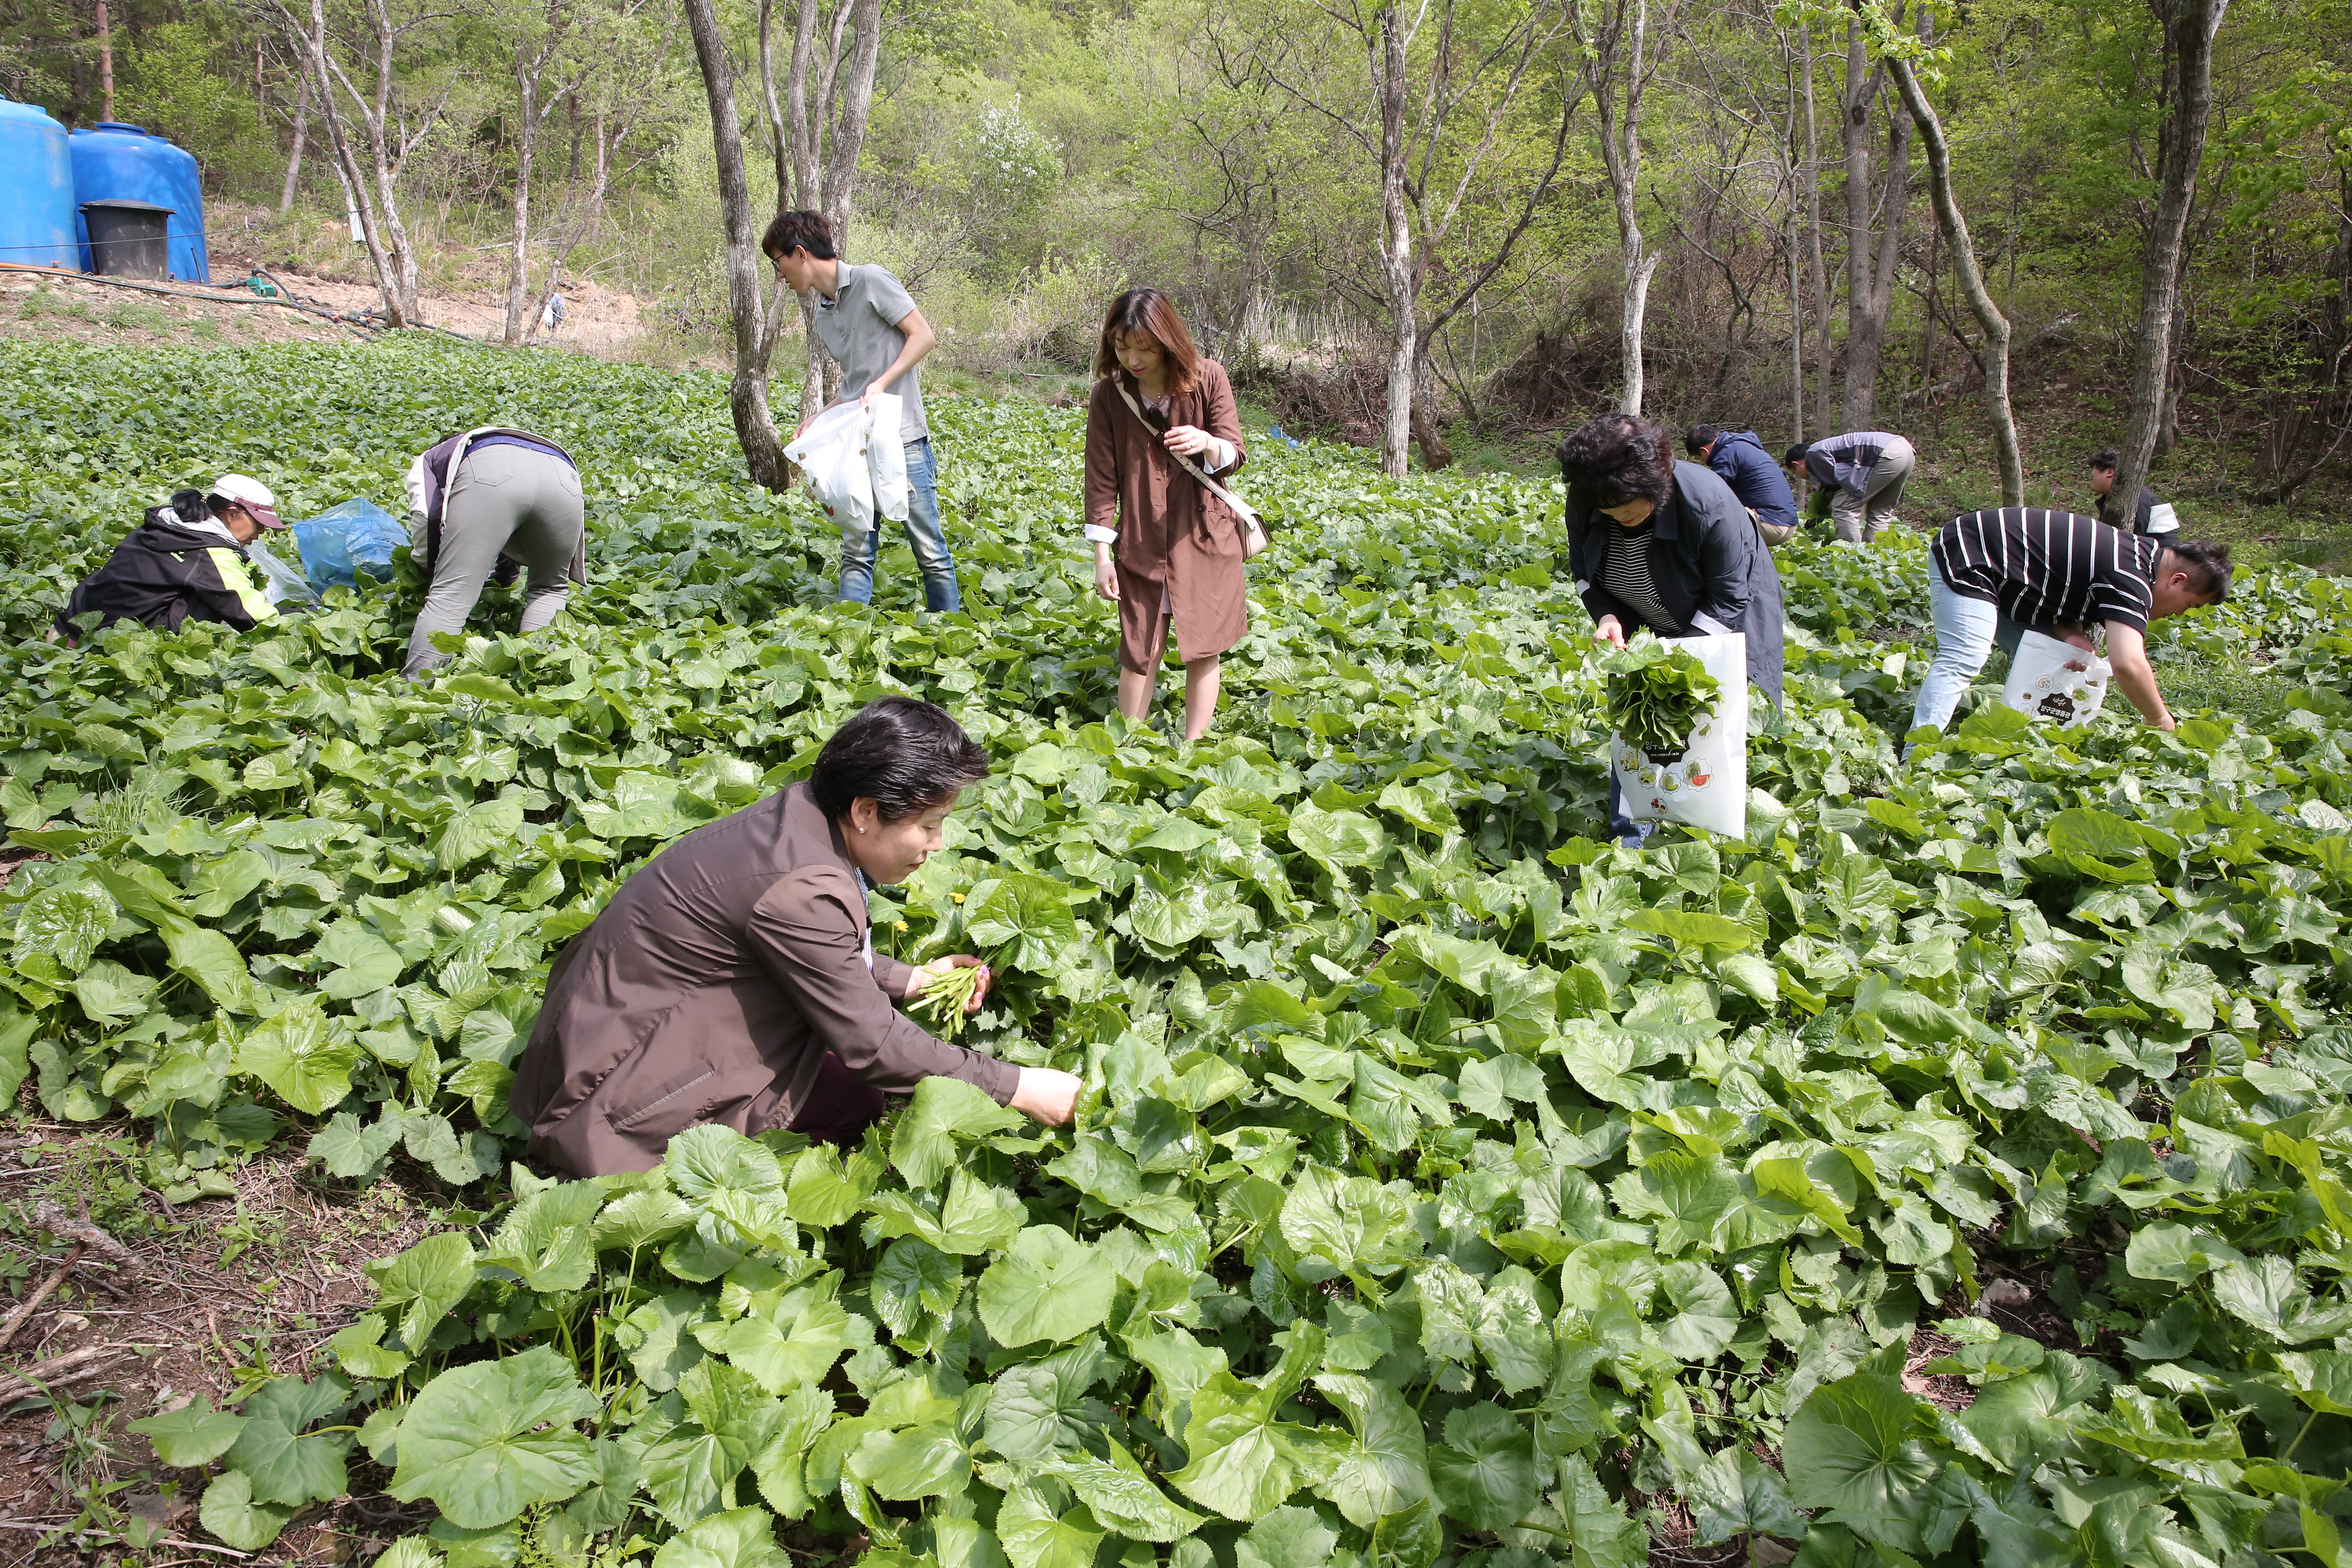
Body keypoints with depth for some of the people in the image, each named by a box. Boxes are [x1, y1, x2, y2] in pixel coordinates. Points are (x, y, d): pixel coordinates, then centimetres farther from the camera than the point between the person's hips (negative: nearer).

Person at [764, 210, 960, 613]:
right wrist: (817, 419, 8)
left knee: (929, 549, -1)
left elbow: (924, 335, -7)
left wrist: (882, 384, -16)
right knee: (856, 551, 4)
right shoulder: (823, 314, 18)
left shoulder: (871, 281, -4)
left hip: (903, 441, -7)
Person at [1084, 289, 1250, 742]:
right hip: (1141, 539, 0)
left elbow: (1234, 456, -4)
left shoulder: (1208, 378, -7)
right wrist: (1102, 556, -3)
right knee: (1141, 649, 2)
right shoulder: (1109, 394, -5)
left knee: (1204, 646, 3)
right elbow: (1102, 479, -1)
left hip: (1205, 534, 0)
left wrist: (1208, 444, -28)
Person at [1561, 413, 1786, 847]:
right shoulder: (1584, 505, -21)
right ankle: (1630, 840, 9)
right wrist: (1606, 616, -23)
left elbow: (1728, 597, -25)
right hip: (1647, 624, 4)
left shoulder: (1708, 503, -35)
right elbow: (1585, 572, -3)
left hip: (1718, 618, -4)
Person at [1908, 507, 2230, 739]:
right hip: (1967, 555, -11)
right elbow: (2128, 664, -32)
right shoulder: (2131, 579, -21)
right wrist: (2161, 722, -18)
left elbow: (2061, 590, 13)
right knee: (1963, 659, -23)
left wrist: (2072, 635, -9)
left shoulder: (2136, 553, 10)